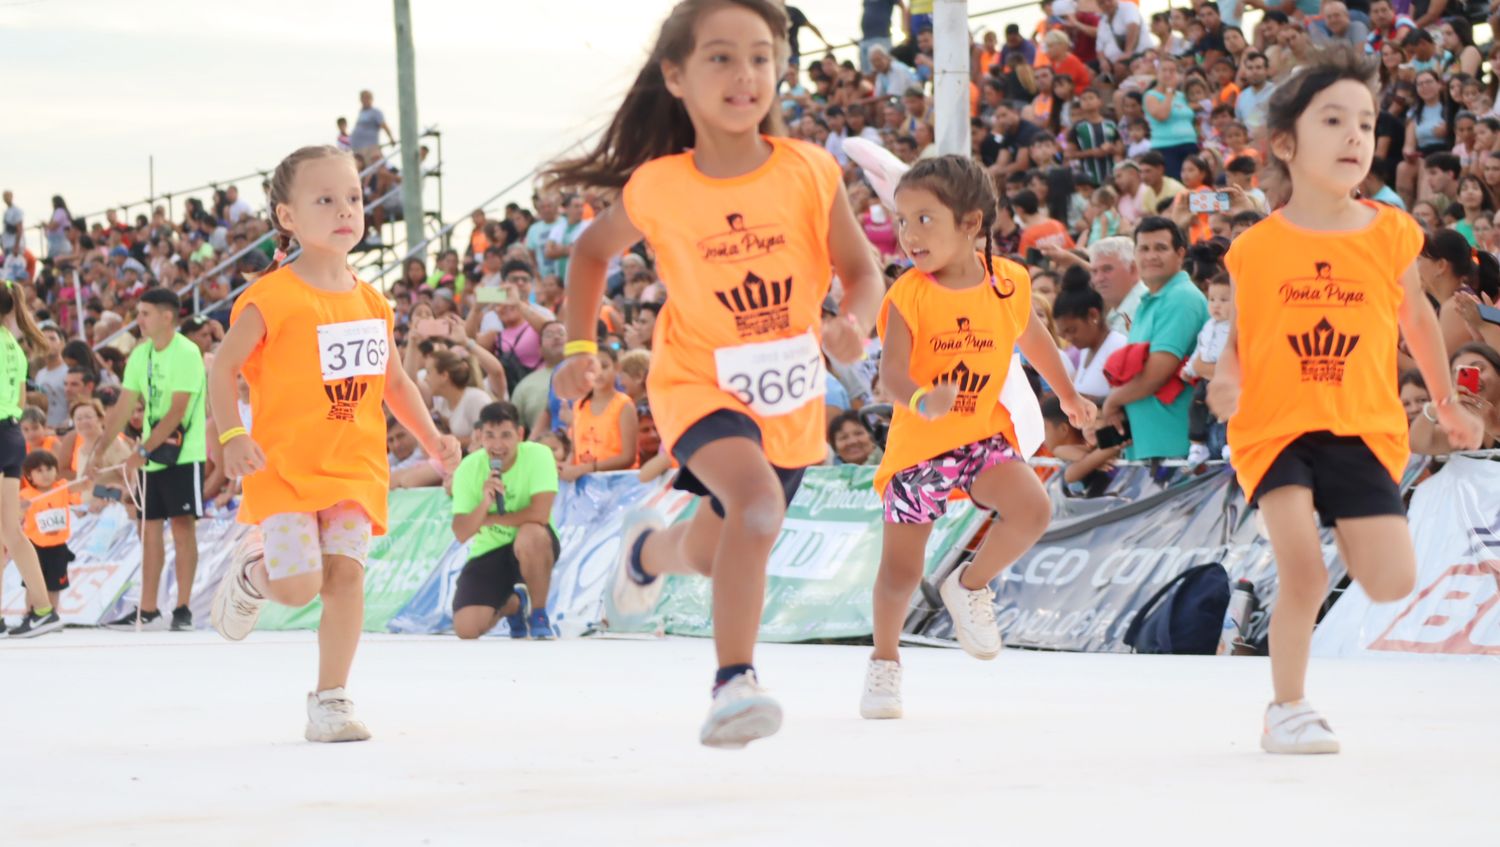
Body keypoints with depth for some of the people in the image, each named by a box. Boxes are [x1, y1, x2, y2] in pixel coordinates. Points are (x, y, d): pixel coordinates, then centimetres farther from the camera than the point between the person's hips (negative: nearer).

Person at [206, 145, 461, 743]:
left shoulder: (370, 302, 8)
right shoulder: (274, 298, -10)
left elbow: (394, 381, 20)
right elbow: (223, 365, -7)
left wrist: (431, 438, 8)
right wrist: (232, 437, -19)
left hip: (354, 465, 4)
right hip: (284, 464, -4)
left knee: (345, 573, -8)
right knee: (297, 585, -13)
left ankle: (330, 700, 1)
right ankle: (252, 569, 23)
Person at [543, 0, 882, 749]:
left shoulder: (811, 173, -13)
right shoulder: (656, 189, -13)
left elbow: (862, 272, -4)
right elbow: (593, 251, 7)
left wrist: (854, 324, -25)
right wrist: (580, 348, 1)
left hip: (792, 399, 3)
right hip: (701, 384, -3)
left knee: (713, 555, 20)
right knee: (758, 499, -33)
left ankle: (650, 549, 57)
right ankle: (733, 682, -31)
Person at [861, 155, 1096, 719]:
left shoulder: (1008, 284, -5)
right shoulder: (908, 298, -16)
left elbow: (1033, 339, 16)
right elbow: (892, 375, -26)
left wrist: (1069, 397, 29)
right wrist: (922, 401, -48)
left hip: (983, 435, 2)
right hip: (918, 443, -2)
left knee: (1032, 510, -24)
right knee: (900, 571, 1)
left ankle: (970, 585, 4)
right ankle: (885, 659, 28)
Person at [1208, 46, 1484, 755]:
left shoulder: (1391, 235, -1)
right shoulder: (1256, 248, -4)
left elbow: (1416, 317, 16)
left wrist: (1448, 405, 24)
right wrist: (1227, 376, -11)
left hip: (1362, 429, 2)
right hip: (1276, 427, -2)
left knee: (1392, 583, -8)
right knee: (1302, 575, -16)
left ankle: (1346, 531, 27)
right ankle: (1286, 710, 4)